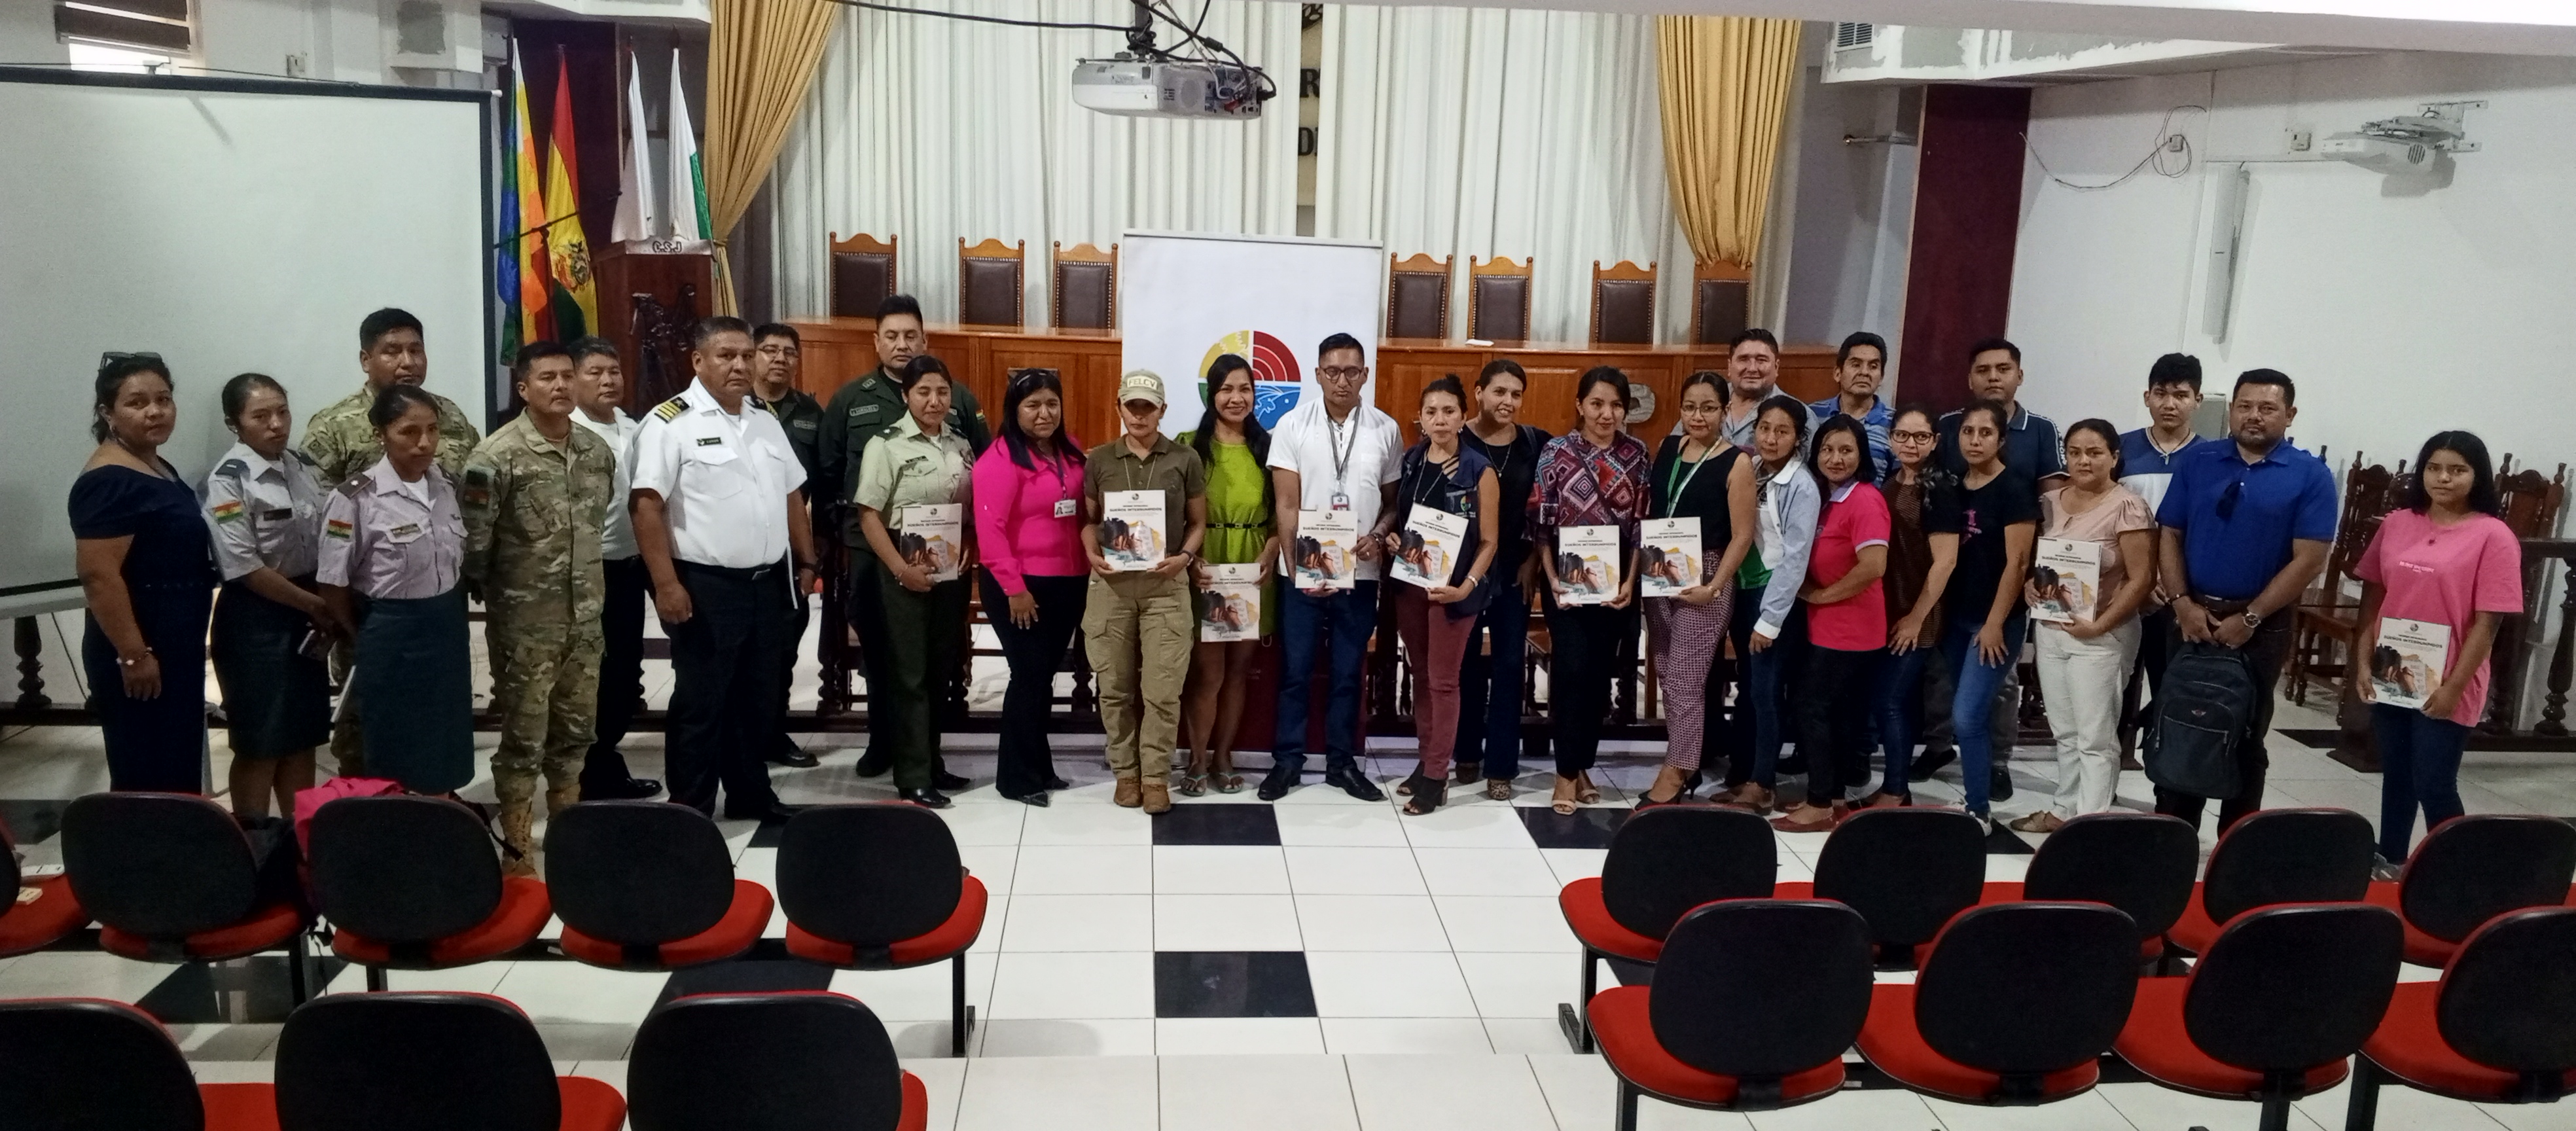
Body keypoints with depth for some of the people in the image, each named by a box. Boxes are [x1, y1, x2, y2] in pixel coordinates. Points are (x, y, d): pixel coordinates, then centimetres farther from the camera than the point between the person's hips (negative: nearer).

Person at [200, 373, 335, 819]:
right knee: (260, 745, 3)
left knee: (304, 738, 13)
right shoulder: (228, 481, -14)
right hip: (256, 620, -6)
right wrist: (317, 606, -13)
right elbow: (245, 568, -17)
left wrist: (327, 609, -2)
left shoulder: (303, 465, 5)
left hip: (304, 617, 6)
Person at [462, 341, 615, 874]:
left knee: (576, 731, 16)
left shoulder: (597, 451, 5)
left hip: (585, 620, 6)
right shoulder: (497, 455, -13)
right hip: (524, 624, -5)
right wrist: (490, 594, -3)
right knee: (524, 737, 3)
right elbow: (473, 539, -11)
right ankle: (517, 852, 13)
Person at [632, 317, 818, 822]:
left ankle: (751, 794, 28)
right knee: (700, 702, 2)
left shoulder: (766, 422, 13)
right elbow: (647, 505, -16)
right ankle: (690, 810, 11)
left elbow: (791, 496, 20)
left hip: (768, 582, 7)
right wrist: (667, 584, -21)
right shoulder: (670, 422, -10)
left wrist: (806, 560, 16)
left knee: (757, 698, 15)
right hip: (705, 586, -7)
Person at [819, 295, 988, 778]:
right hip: (872, 546, 1)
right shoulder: (850, 399, 7)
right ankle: (882, 741, 23)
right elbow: (827, 470, 6)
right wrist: (838, 528, 0)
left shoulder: (959, 398, 5)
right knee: (877, 647, 9)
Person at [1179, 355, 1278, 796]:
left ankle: (1223, 758, 21)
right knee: (1207, 670, -3)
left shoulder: (1266, 446, 8)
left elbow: (1280, 513, 9)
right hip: (1206, 568, -3)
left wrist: (1269, 555, -7)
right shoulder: (1191, 445, -1)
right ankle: (1197, 760, 11)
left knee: (1238, 669, 9)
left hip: (1253, 569, 3)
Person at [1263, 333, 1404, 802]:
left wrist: (1377, 536, -13)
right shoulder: (1293, 425, -4)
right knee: (1295, 672, 6)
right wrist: (1302, 567, -14)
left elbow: (1393, 502, 8)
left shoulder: (1386, 430, 1)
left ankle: (1342, 762, 22)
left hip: (1361, 574, 2)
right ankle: (1287, 760, 18)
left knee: (1349, 674, 11)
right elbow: (1286, 506, -6)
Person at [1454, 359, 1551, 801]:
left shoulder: (1537, 444, 1)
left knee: (1509, 664, 2)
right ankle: (1467, 755, 23)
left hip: (1514, 568, 1)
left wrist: (1535, 560, -3)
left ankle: (1501, 766, 9)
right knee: (1467, 662, 9)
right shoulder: (1456, 442, -5)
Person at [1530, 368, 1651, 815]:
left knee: (1600, 675, 8)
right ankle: (1566, 773, -2)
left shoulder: (1638, 455, 3)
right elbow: (1540, 522, -3)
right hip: (1567, 581, -2)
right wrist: (1552, 578, -11)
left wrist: (1630, 582, -5)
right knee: (1571, 671, -9)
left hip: (1616, 582, 3)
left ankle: (1583, 765, 21)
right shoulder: (1556, 452, -3)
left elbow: (1643, 523, 3)